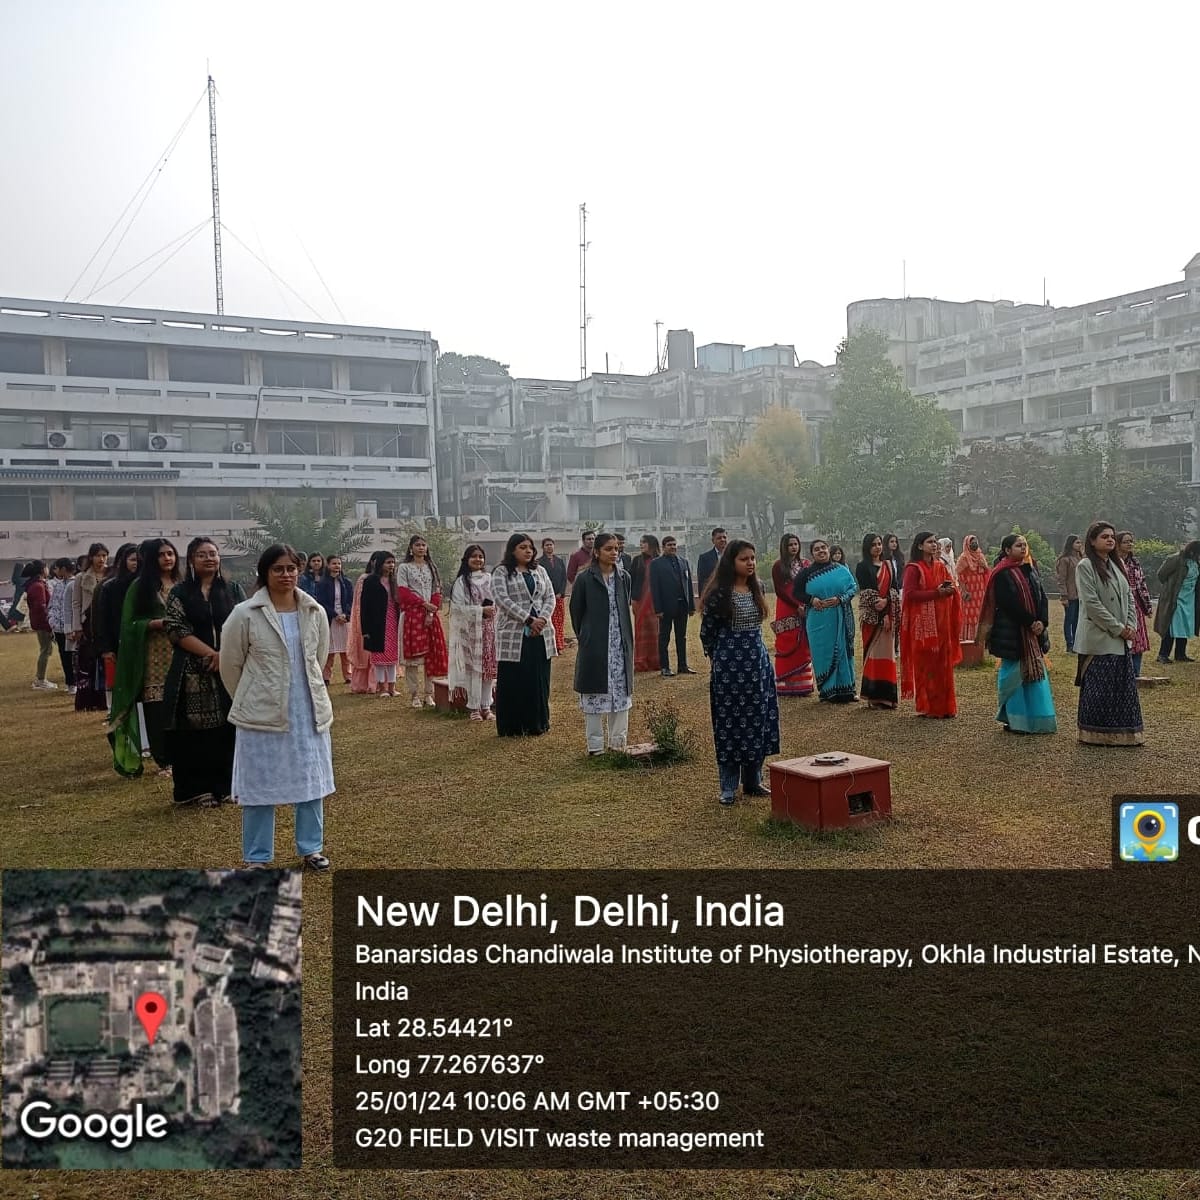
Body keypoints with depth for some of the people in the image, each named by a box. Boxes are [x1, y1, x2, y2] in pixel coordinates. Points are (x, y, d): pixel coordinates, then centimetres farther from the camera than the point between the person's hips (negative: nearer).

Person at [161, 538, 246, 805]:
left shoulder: (233, 589, 8)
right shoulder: (180, 593, 4)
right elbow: (175, 630, -5)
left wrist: (224, 655, -14)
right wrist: (210, 654, -14)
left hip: (230, 668, 1)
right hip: (192, 670, -1)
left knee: (228, 727, 2)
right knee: (195, 730, 0)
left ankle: (226, 784, 13)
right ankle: (196, 788, 9)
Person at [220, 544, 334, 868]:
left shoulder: (315, 612, 1)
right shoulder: (245, 614, -10)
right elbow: (230, 665, 1)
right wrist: (249, 699, 11)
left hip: (309, 710, 3)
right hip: (262, 713, -3)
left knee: (312, 780, 11)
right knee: (260, 784, 5)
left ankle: (311, 848, 26)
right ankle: (256, 858, 18)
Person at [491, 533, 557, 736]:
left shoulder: (540, 571, 15)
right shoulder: (501, 572, 0)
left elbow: (550, 597, 9)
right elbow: (502, 600, -12)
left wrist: (543, 618, -10)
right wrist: (529, 619, -17)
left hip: (541, 634, 4)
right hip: (513, 635, -4)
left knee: (539, 680, 5)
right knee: (513, 681, -1)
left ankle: (536, 724, 16)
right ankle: (511, 727, 8)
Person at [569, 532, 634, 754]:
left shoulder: (623, 578, 5)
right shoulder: (584, 579, -7)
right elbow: (576, 611, 1)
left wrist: (627, 640, 12)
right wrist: (584, 637, 7)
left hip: (620, 645, 4)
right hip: (594, 646, -4)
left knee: (621, 692, 7)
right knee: (594, 693, 1)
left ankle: (618, 741, 16)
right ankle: (595, 744, 9)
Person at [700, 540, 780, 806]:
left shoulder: (756, 588, 7)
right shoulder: (719, 593, -13)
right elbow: (706, 632, -6)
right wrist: (718, 658, 5)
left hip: (758, 660, 6)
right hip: (729, 664, -6)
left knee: (758, 721, 9)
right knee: (730, 724, 1)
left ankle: (753, 781, 22)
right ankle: (728, 788, 10)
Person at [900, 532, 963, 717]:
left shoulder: (940, 567, 14)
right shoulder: (913, 569, -5)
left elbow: (951, 587, 20)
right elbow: (910, 594, -14)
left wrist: (950, 589, -4)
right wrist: (936, 593, -18)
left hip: (941, 622, 6)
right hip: (922, 622, -6)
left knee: (943, 664, 5)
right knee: (925, 665, -2)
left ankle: (944, 705, 12)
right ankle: (926, 707, 5)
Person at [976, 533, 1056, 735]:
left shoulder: (1031, 570, 14)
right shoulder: (1002, 574, -9)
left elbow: (1042, 597, 8)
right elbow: (1010, 604, -17)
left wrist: (1042, 622, -7)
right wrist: (1030, 623, -16)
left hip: (1033, 632, 8)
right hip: (1011, 633, -7)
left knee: (1036, 673, 8)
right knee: (1014, 675, -2)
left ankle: (1036, 720, 15)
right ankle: (1014, 721, 5)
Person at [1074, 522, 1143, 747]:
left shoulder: (1115, 566, 15)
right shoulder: (1085, 566, -9)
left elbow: (1129, 597, 15)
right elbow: (1091, 603, -16)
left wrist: (1131, 626, 0)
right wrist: (1118, 628, -15)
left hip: (1121, 639, 8)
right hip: (1098, 639, -8)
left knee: (1123, 686, 9)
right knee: (1098, 687, -3)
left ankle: (1122, 733, 18)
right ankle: (1096, 734, 6)